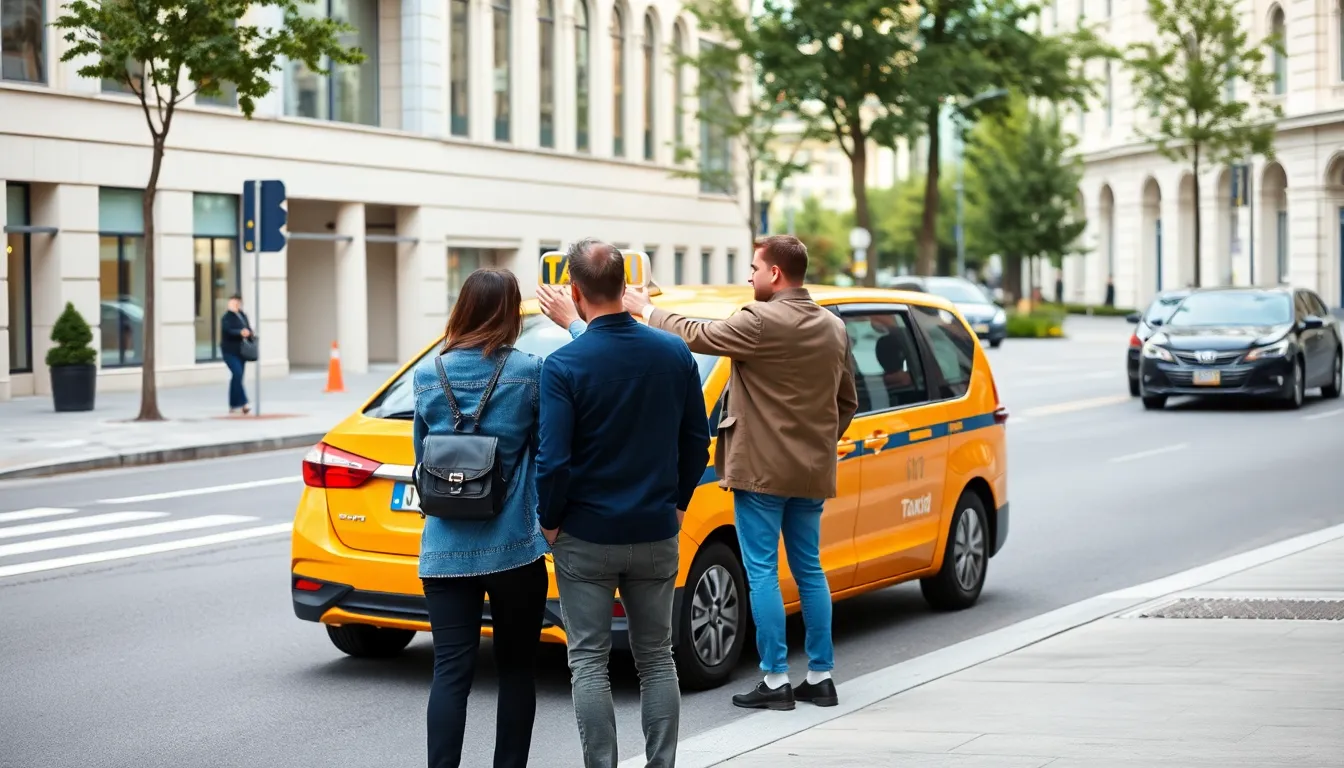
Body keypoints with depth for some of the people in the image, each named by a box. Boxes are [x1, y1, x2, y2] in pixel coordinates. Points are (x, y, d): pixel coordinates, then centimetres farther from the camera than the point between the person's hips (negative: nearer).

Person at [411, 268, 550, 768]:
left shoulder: (428, 375, 2)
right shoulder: (529, 372, -8)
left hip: (446, 548, 2)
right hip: (514, 545, -2)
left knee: (450, 671, 1)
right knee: (516, 670, 11)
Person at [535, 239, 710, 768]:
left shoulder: (564, 364, -14)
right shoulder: (674, 354, -1)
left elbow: (553, 460, -16)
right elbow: (696, 442, 6)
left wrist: (550, 522, -1)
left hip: (586, 537, -4)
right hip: (656, 534, 4)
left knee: (589, 661, 6)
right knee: (657, 658, 14)